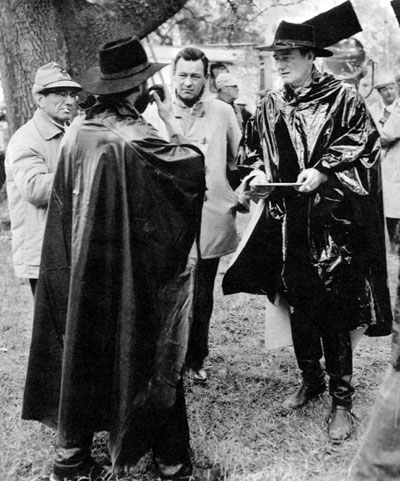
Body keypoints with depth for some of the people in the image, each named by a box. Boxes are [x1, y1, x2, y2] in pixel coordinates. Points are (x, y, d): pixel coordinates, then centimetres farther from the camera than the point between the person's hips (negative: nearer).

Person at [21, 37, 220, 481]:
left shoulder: (78, 130, 0)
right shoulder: (132, 139, -21)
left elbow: (65, 201, 8)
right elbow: (192, 167, -16)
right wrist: (170, 121, -6)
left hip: (81, 271, 7)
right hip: (131, 276, -6)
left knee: (82, 353, 17)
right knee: (148, 358, 7)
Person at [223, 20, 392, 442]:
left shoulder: (342, 98, -5)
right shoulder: (270, 106, 10)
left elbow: (363, 143, -7)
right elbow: (258, 152, 18)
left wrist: (323, 171, -16)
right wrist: (261, 176, -1)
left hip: (332, 221, -5)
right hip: (287, 221, 5)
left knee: (334, 311, -2)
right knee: (298, 305, 13)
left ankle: (341, 399, 11)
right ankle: (310, 378, 31)